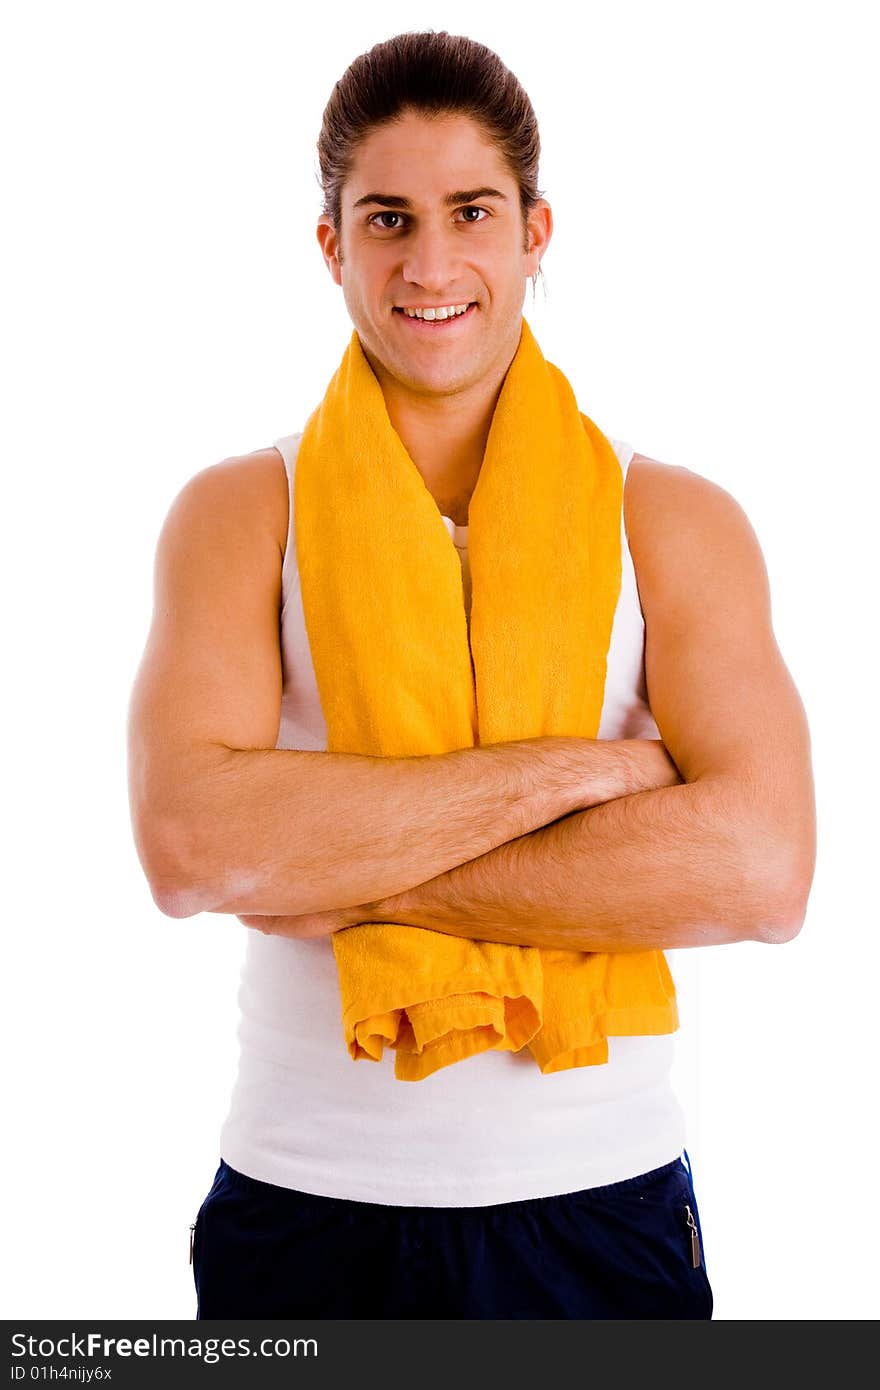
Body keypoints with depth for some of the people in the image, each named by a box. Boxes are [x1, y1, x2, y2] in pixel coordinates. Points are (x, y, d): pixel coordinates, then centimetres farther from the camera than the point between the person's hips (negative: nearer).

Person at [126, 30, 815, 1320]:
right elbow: (187, 845, -19)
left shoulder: (676, 521, -2)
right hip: (304, 1203, 0)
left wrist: (368, 885, -17)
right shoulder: (238, 514, -3)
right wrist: (569, 766, -19)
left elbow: (763, 870, -16)